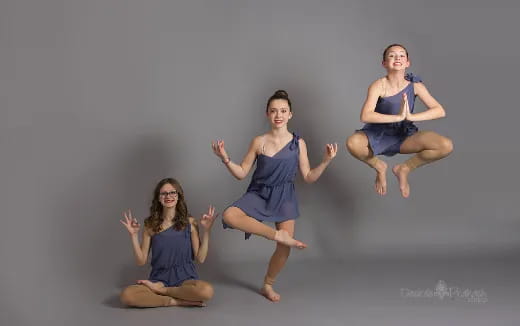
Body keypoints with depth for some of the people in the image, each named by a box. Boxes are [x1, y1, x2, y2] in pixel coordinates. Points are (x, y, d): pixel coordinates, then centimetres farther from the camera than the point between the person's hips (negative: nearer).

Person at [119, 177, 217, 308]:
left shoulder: (190, 223, 3)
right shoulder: (151, 225, 5)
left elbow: (200, 258, 0)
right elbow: (141, 261, 4)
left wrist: (206, 231, -6)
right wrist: (134, 235, -4)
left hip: (185, 277, 0)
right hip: (159, 278, 0)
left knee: (206, 290, -36)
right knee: (127, 295, -30)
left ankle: (159, 290, -12)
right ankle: (175, 301, -18)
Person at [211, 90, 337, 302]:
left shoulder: (298, 144, -4)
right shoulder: (259, 142, -5)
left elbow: (309, 178, 0)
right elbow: (241, 173, -1)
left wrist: (326, 161, -13)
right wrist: (225, 159, -17)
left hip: (284, 197, 1)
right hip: (259, 194, 0)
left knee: (284, 248, -4)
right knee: (230, 215, -30)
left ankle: (268, 285, 24)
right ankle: (277, 234, -20)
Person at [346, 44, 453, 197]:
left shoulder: (415, 85, -10)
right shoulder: (379, 86, -18)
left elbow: (440, 111, -14)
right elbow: (365, 116, -31)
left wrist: (411, 116, -29)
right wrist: (398, 117, -38)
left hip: (404, 136, 2)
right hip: (377, 135, -2)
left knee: (446, 146, -20)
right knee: (353, 143, -37)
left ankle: (404, 169, 5)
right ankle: (379, 167, 0)